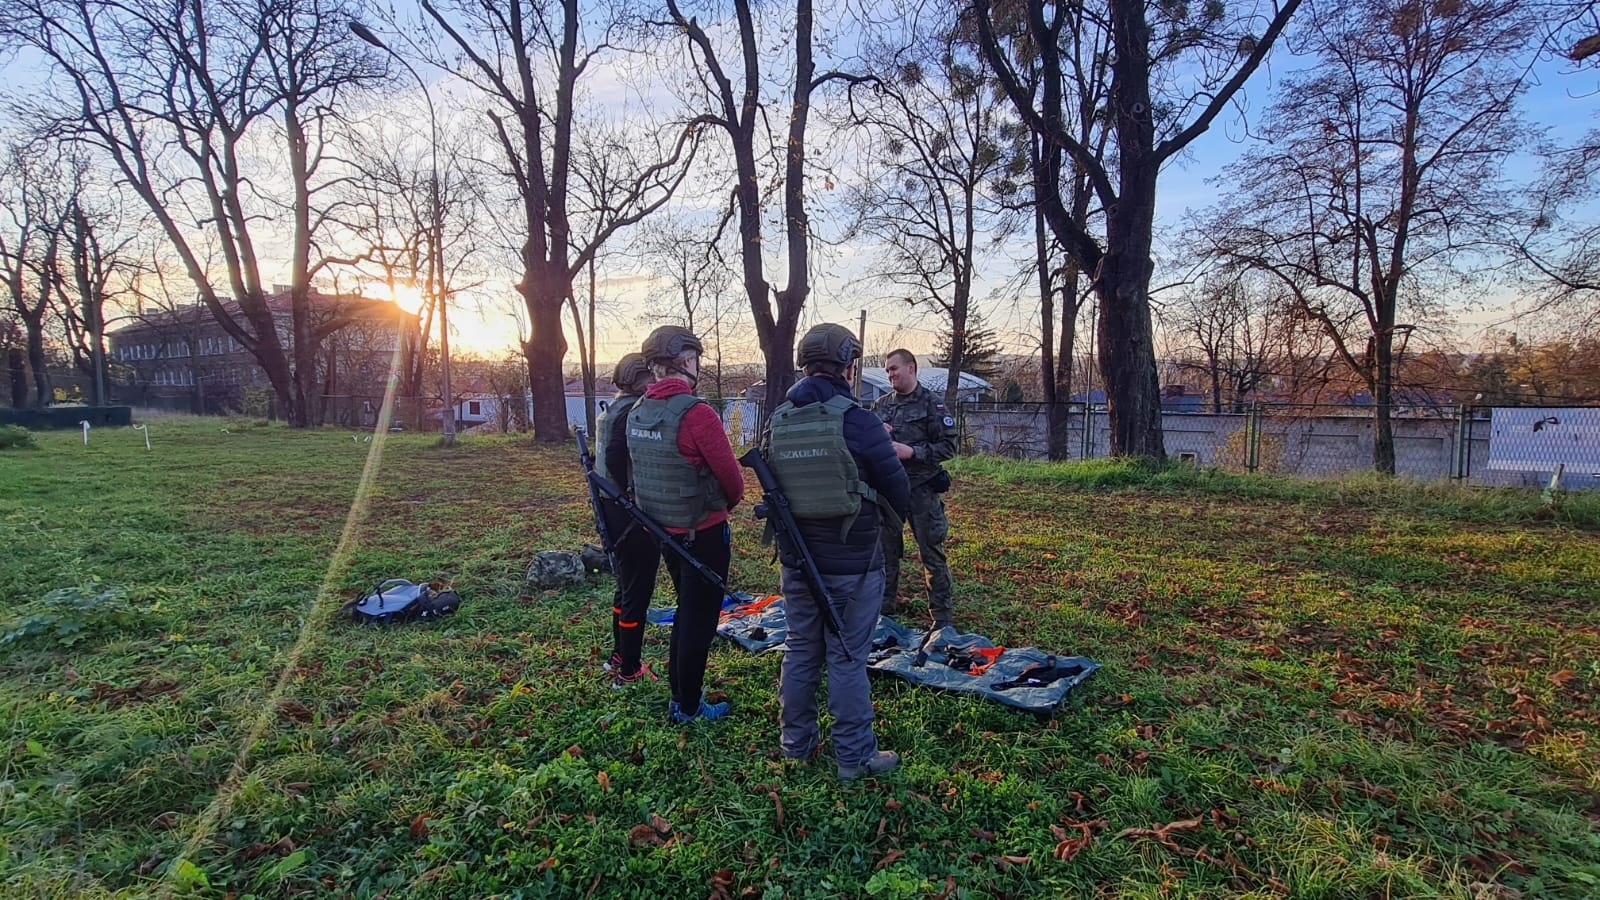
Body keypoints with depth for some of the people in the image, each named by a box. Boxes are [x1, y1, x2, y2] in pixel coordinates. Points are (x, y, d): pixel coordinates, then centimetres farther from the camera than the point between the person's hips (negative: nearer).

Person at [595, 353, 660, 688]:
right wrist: (631, 496, -18)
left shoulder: (612, 409, 13)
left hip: (615, 511, 10)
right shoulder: (634, 410, -17)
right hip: (635, 515, -10)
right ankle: (629, 671, 11)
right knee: (637, 591, 1)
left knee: (627, 585, 22)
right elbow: (615, 456, -29)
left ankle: (619, 656, 36)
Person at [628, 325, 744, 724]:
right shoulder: (696, 413, -22)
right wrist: (731, 499, 4)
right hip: (704, 532, -7)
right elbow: (731, 475, -16)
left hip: (663, 529, 8)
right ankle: (688, 708, 18)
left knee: (686, 609, 22)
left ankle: (678, 694, 33)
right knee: (700, 619, 6)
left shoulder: (637, 413, 2)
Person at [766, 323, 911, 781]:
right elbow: (899, 493, -8)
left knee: (801, 651, 17)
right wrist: (893, 513, 14)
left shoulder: (777, 422, -1)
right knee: (847, 659, 5)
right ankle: (855, 756, 17)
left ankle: (796, 740, 31)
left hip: (796, 560, 5)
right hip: (851, 563, -5)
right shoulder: (858, 421, -17)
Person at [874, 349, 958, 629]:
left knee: (932, 553, 0)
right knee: (885, 550, 14)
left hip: (921, 489, -5)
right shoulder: (881, 404, 10)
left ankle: (942, 615, 9)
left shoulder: (932, 404, -5)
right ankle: (885, 606, 28)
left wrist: (911, 451, -19)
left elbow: (948, 446, -9)